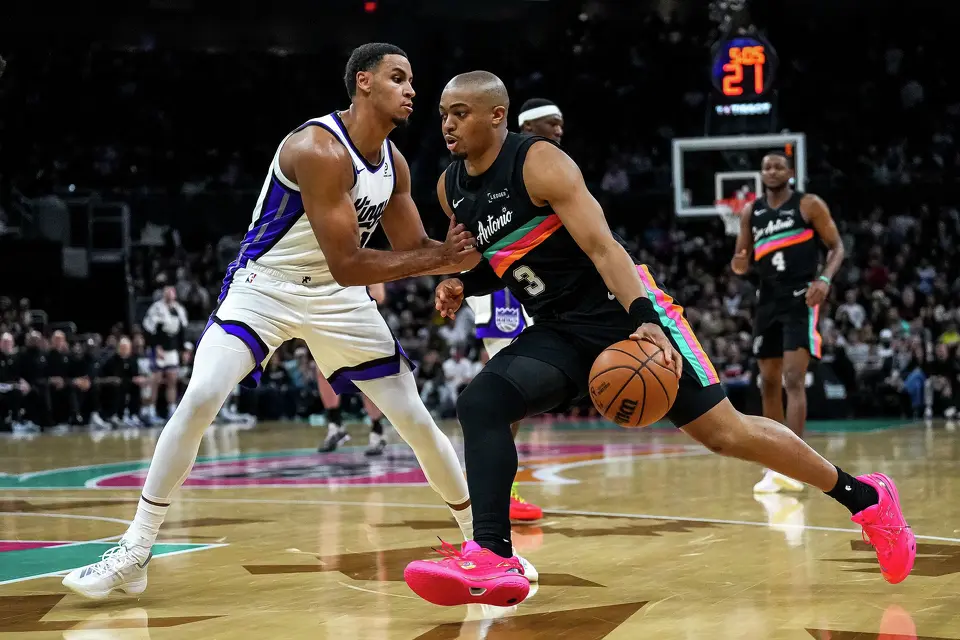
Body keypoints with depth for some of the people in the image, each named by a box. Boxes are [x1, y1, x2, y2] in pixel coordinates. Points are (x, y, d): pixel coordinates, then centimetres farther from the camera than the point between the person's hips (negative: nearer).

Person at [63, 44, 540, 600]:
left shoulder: (394, 162, -2)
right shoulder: (319, 149, -27)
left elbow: (414, 249, 4)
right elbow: (345, 265, -30)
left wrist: (460, 253, -17)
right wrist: (437, 258, -29)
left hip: (339, 300, 6)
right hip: (264, 287, -6)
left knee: (416, 419, 2)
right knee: (199, 399, -24)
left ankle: (483, 537, 19)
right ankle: (134, 553, -13)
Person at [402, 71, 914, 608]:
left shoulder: (540, 162, -18)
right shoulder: (452, 189, 4)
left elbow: (602, 246, -26)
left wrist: (645, 321, -40)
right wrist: (462, 286, -1)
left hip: (624, 310, -7)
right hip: (559, 331, 7)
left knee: (725, 432, -6)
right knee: (479, 405, -17)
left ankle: (865, 497, 11)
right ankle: (493, 561, -22)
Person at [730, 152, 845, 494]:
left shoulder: (809, 205, -3)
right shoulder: (751, 211, 11)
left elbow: (836, 246, -2)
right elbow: (742, 263, 14)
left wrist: (824, 279, -20)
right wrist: (739, 263, -11)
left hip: (801, 300, -6)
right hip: (768, 301, 6)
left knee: (794, 379, -17)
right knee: (769, 383, 8)